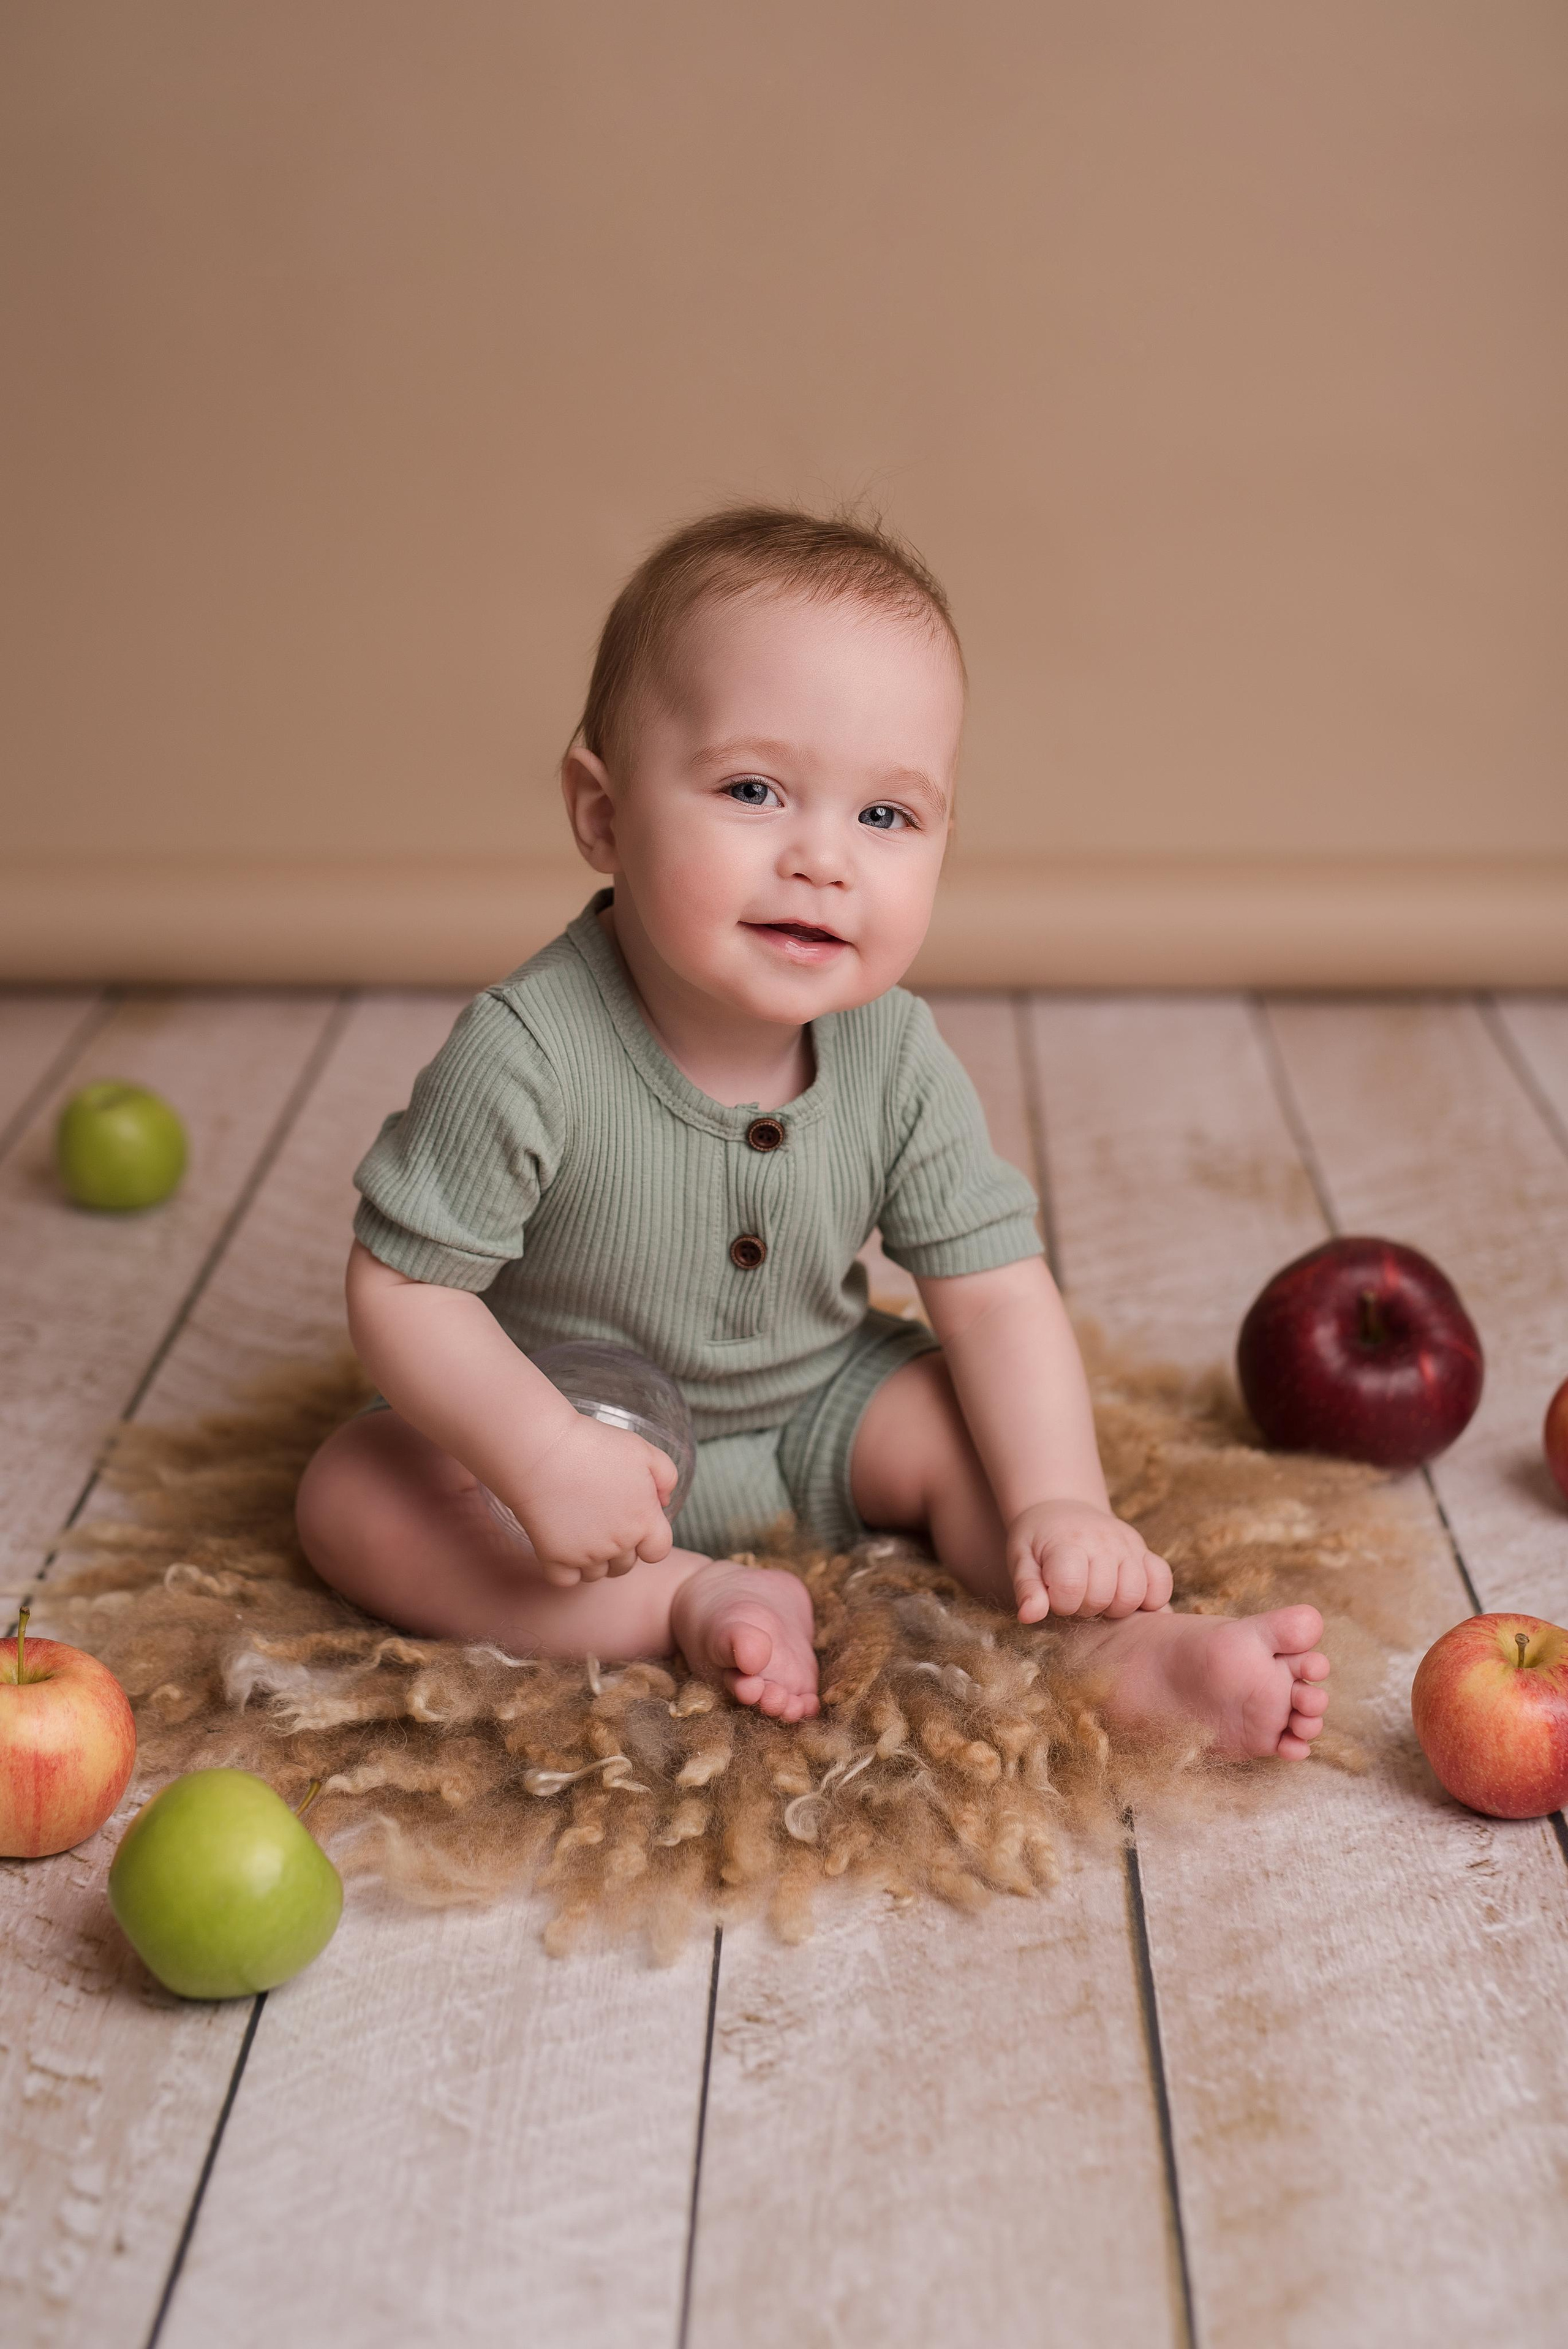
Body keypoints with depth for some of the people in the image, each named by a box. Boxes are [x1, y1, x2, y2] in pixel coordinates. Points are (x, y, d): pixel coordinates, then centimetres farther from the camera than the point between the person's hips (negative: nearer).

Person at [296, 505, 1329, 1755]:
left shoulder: (898, 1059, -18)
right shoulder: (530, 1054, -31)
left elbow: (995, 1295, -14)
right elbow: (403, 1286, -24)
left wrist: (1063, 1507, -29)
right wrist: (536, 1452, -38)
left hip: (817, 1419, 3)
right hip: (576, 1430, -2)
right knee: (352, 1493, -23)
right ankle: (691, 1605, -26)